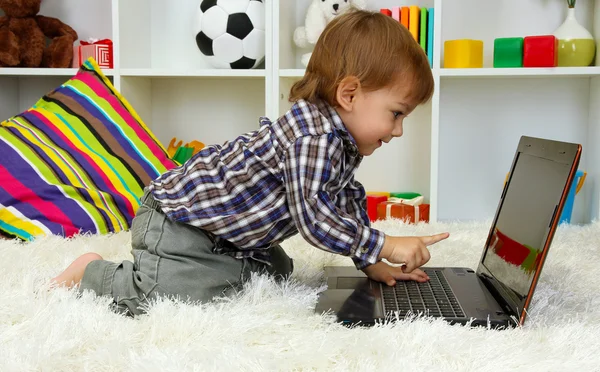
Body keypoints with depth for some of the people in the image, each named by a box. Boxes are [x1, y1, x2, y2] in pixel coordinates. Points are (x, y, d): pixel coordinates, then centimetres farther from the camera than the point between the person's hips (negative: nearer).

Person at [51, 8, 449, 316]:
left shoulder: (345, 144, 5)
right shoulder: (312, 134, -29)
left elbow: (348, 204, 13)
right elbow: (313, 216, -32)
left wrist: (371, 263, 4)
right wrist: (385, 246, -25)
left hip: (228, 230, 10)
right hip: (177, 218, -10)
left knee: (275, 271, 14)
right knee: (173, 293, -22)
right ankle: (91, 272, 4)